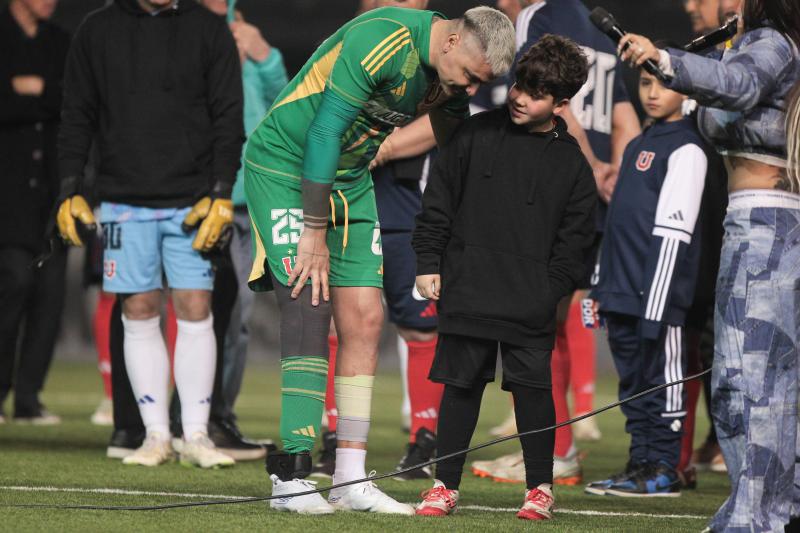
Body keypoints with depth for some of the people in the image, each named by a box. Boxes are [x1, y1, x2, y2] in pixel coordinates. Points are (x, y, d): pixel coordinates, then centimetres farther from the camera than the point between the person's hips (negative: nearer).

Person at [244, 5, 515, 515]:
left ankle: (351, 480, 3)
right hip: (285, 165, -8)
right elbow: (325, 129, -26)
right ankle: (289, 479, -15)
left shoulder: (453, 75, -3)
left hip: (349, 179, 8)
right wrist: (314, 233, -22)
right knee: (308, 310, -16)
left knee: (365, 318, 0)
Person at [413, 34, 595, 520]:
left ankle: (541, 487, 13)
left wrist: (553, 290, -4)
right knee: (461, 385, 6)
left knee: (533, 388, 0)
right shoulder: (478, 134, 4)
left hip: (532, 302, -1)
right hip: (468, 292, 1)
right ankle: (446, 485, 14)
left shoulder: (571, 163, 2)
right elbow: (439, 202, 8)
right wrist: (429, 263, 4)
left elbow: (575, 237, 5)